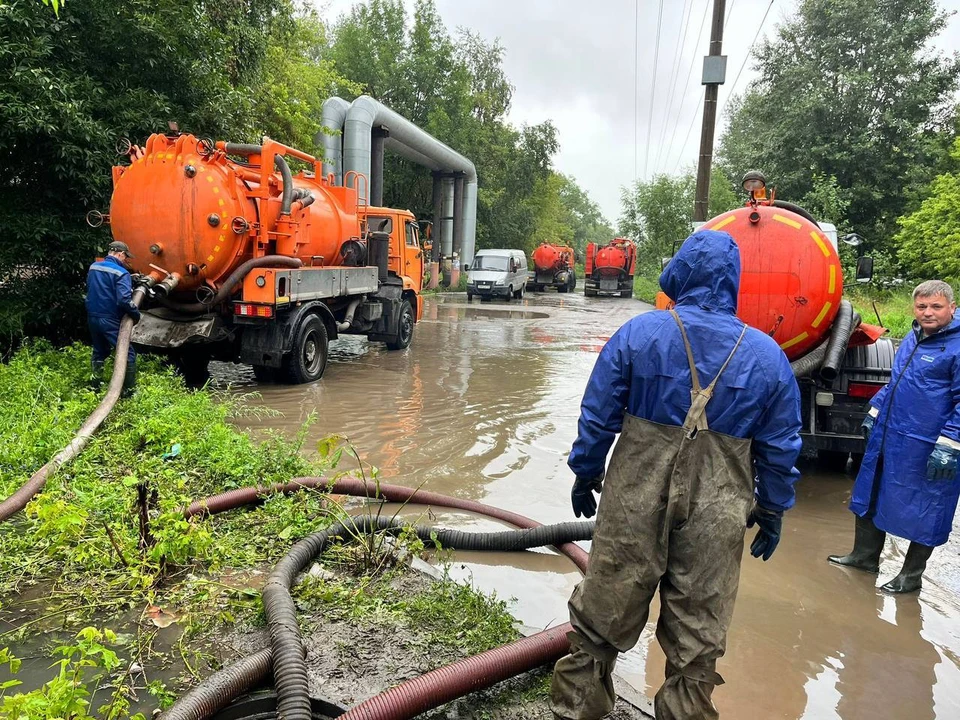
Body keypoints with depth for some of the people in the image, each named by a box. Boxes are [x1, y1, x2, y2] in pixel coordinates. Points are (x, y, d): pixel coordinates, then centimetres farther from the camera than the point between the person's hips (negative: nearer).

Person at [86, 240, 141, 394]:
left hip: (92, 317, 8)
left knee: (99, 353, 22)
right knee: (128, 354, -1)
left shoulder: (93, 267, 9)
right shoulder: (121, 273, -15)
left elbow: (91, 290, 21)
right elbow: (124, 300, -25)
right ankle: (129, 391, -2)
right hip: (110, 320, -8)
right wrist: (136, 313, -11)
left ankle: (96, 388, 28)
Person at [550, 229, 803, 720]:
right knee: (698, 634, 16)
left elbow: (597, 416, -3)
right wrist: (772, 513, 17)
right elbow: (780, 450, 5)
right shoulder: (768, 356, 0)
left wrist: (585, 474, 10)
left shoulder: (638, 333, -7)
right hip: (714, 519, 1)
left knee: (602, 615, 15)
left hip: (634, 503, 0)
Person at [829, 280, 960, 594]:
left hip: (925, 448, -8)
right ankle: (864, 556, 35)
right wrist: (874, 412, 22)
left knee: (922, 511, 6)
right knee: (871, 495, 18)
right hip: (887, 437, 9)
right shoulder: (912, 338, 10)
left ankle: (911, 576, 24)